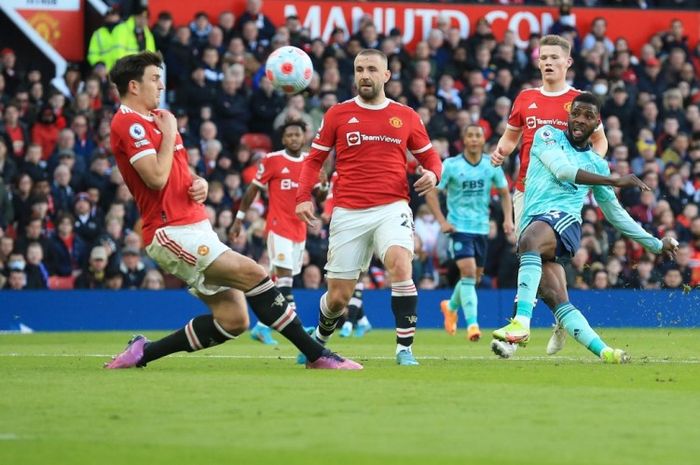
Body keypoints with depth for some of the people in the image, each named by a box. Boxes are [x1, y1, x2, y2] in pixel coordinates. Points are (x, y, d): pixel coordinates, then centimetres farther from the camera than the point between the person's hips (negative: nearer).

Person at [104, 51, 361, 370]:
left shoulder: (155, 118, 19)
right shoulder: (128, 123, -10)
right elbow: (157, 177, -21)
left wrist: (199, 183, 7)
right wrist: (169, 133, -8)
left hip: (195, 228, 10)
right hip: (171, 233, -10)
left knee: (234, 320, 3)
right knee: (253, 274, -19)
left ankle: (143, 353, 12)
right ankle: (317, 355, -15)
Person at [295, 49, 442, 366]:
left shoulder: (406, 116, 8)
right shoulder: (337, 114, 6)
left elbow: (429, 156, 16)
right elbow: (314, 159, 11)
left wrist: (432, 173, -7)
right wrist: (303, 196, -4)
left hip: (392, 207, 0)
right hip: (349, 213, 1)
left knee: (400, 266, -30)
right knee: (338, 296, 2)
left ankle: (405, 349, -22)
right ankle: (319, 338, 36)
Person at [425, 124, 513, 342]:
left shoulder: (492, 165, 2)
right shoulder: (451, 165, -7)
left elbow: (504, 192, 14)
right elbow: (431, 192, -3)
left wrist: (508, 218, 0)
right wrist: (442, 221, -12)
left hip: (482, 228, 4)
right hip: (459, 227, -4)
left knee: (475, 276, 13)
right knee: (468, 272, -19)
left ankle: (451, 306, 42)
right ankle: (472, 324, -21)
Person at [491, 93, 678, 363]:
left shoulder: (597, 164, 24)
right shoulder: (548, 136, 15)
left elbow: (615, 213, 33)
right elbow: (562, 170, -4)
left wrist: (656, 244, 35)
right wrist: (615, 182, -6)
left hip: (564, 220, -1)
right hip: (532, 225, 1)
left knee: (530, 238, -37)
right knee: (558, 303, -18)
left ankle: (521, 322, -50)